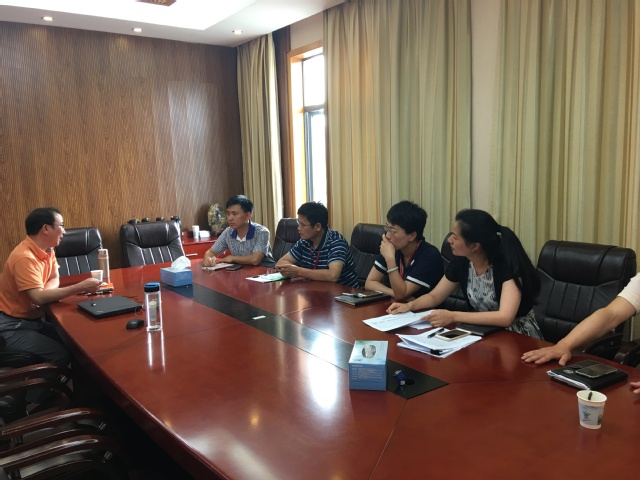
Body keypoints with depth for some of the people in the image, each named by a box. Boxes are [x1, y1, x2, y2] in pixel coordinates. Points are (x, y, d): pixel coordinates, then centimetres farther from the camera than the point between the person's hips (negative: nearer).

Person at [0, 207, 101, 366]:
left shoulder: (47, 250, 3)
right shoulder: (24, 258, -25)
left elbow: (54, 279, 8)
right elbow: (38, 297, -33)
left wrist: (42, 294, -16)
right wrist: (80, 287, -32)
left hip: (34, 319, 9)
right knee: (61, 355, -21)